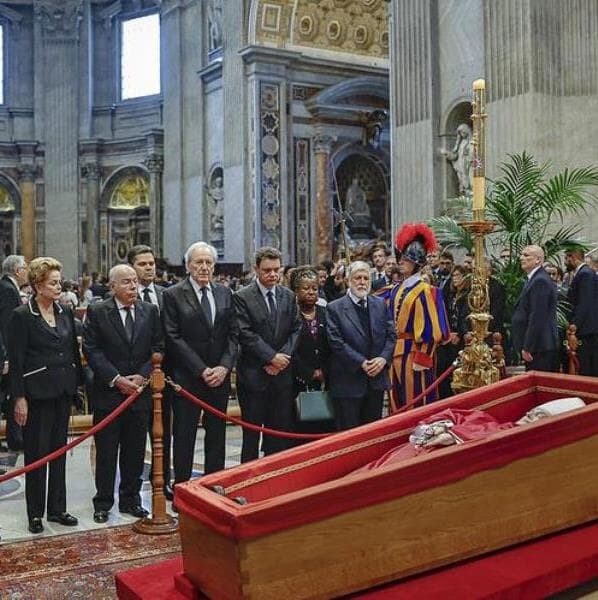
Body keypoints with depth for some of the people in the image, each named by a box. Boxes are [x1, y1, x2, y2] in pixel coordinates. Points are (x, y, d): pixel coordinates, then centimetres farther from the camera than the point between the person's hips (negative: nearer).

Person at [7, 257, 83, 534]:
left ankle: (57, 508, 23)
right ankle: (35, 513, 15)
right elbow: (16, 360, -10)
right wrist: (19, 398, -12)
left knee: (59, 449, 12)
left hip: (63, 391, 5)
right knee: (36, 452, 3)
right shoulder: (22, 316, -8)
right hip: (36, 392, -5)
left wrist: (78, 382, 8)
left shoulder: (65, 312, 8)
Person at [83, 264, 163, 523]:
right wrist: (115, 379, -14)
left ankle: (130, 499, 23)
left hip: (140, 391, 3)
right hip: (107, 393, -2)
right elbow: (91, 350, -7)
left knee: (135, 451, 10)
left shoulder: (150, 311, 5)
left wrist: (141, 376, -9)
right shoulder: (97, 312, -4)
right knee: (106, 452, 5)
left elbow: (158, 349, 4)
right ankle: (103, 502, 18)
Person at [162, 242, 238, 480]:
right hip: (187, 378, -4)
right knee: (184, 435, 3)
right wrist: (202, 370, -13)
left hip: (220, 375, 4)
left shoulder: (225, 293, 9)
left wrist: (224, 367, -7)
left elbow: (232, 334, 8)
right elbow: (173, 338, -9)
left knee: (217, 434, 10)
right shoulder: (173, 295, -4)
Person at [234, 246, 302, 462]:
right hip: (253, 375, -4)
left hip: (282, 374, 4)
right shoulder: (242, 297, -5)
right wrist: (271, 357, -14)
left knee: (281, 432, 7)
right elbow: (245, 334, -12)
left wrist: (283, 357, -8)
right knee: (251, 432, 4)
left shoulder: (289, 296, 10)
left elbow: (296, 330, 6)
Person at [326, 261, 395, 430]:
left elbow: (390, 334, 8)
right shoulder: (334, 308, -6)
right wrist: (361, 363, -17)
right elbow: (336, 342, -12)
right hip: (348, 381, -4)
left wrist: (383, 358, -9)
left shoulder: (380, 304, 9)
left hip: (377, 379, 4)